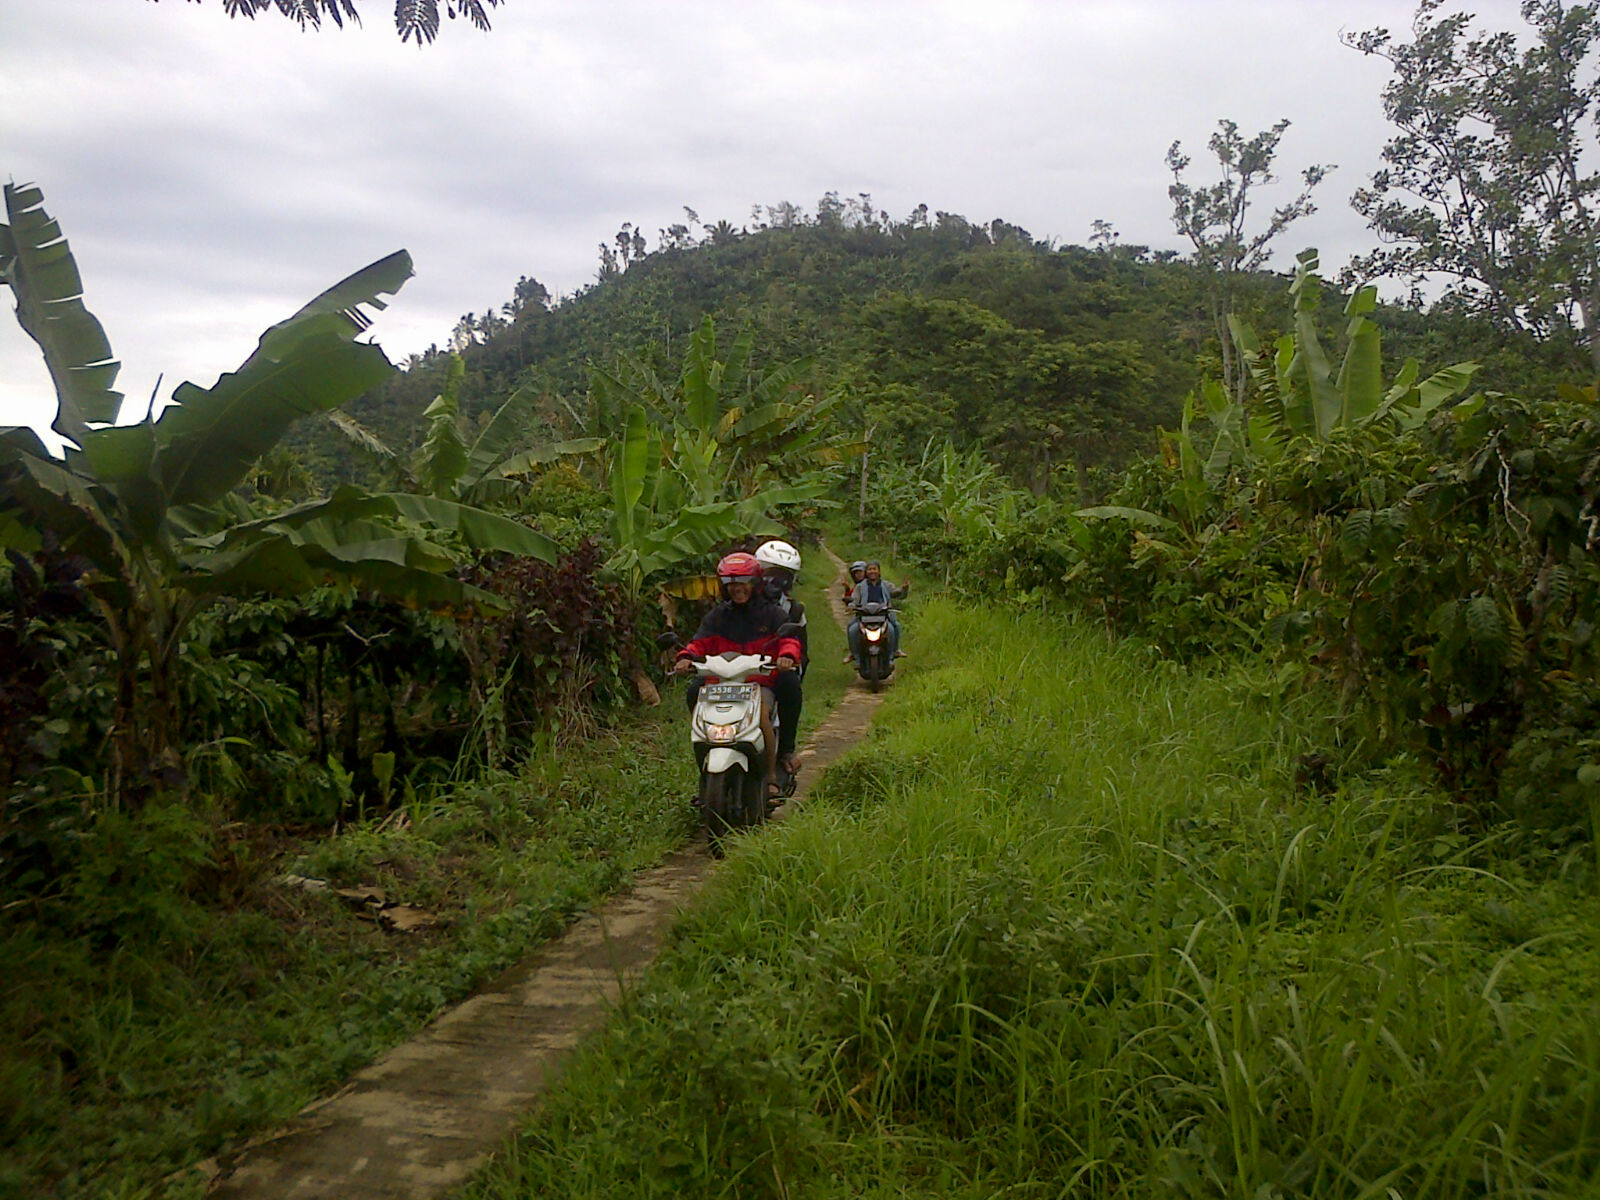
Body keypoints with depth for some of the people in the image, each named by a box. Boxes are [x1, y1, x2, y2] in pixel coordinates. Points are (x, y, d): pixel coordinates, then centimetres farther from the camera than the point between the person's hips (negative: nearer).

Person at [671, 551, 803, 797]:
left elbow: (789, 640, -2)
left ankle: (771, 775, -20)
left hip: (762, 682, -3)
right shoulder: (717, 616, 17)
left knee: (761, 714, -34)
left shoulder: (772, 614, 10)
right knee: (695, 692, -27)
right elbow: (700, 642, 5)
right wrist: (686, 657, -17)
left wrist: (787, 655, -26)